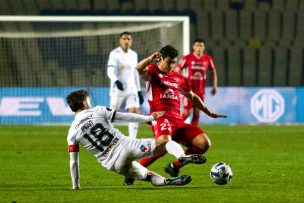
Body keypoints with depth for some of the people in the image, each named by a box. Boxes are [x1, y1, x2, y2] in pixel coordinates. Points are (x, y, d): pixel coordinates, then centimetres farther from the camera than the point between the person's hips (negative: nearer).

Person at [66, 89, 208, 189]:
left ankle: (165, 181, -13)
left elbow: (73, 162, 7)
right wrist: (149, 118, 11)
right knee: (166, 143, 5)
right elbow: (125, 117, 2)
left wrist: (75, 186, 17)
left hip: (113, 165, 3)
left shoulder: (72, 133, 6)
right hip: (125, 146, -3)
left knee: (148, 175, 21)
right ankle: (182, 156, -28)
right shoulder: (98, 111, 1)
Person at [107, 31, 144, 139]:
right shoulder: (115, 54, -6)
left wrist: (139, 91, 18)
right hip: (118, 89, -5)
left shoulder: (133, 55, 13)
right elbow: (110, 71, -18)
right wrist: (116, 81, -37)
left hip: (131, 89, 5)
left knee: (135, 112, -9)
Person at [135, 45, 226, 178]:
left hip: (177, 120, 7)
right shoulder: (152, 71, 7)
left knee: (204, 143, -7)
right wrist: (151, 59, -30)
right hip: (161, 117, -7)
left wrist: (210, 113, 36)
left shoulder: (178, 78, 24)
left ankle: (174, 167, 7)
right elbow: (138, 70, -16)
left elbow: (192, 97, 35)